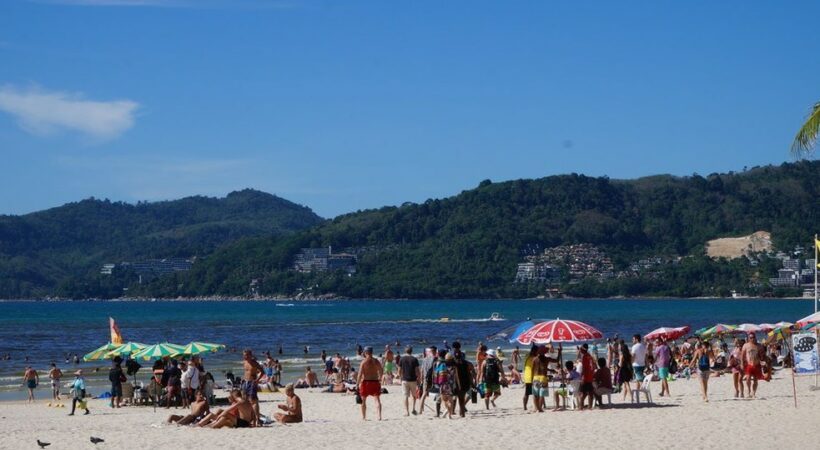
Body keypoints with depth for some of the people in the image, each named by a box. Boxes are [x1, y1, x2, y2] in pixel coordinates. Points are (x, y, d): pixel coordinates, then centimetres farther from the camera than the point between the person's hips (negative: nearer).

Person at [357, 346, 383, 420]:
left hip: (366, 382, -3)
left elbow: (360, 374, -11)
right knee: (377, 400, 1)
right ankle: (379, 416, -14)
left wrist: (357, 384, -6)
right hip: (375, 382, 3)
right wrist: (379, 379, 23)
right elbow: (380, 372, 9)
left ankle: (363, 417, 16)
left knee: (363, 400, 11)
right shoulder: (376, 361, 5)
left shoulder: (364, 362, -8)